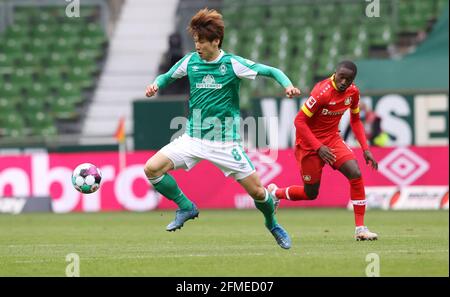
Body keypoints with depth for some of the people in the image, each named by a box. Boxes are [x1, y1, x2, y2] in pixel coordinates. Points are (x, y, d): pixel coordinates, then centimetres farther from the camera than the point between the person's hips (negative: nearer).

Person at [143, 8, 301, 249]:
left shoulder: (232, 64, -10)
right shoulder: (190, 61, 0)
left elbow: (272, 71, -7)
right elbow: (168, 76, 17)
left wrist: (287, 85, -26)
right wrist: (156, 84, -5)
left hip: (226, 143, -3)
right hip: (193, 137, 3)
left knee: (257, 191, -2)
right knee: (152, 168, -17)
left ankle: (272, 225, 31)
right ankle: (186, 207, 6)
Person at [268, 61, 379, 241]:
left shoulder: (353, 92, -3)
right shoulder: (322, 92, -25)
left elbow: (355, 121, 13)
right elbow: (299, 121, -23)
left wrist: (365, 148, 3)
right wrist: (318, 147, -27)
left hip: (332, 139, 6)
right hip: (309, 143, -6)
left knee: (356, 174, -16)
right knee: (311, 193, 4)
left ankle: (360, 228, -11)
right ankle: (275, 193, 35)